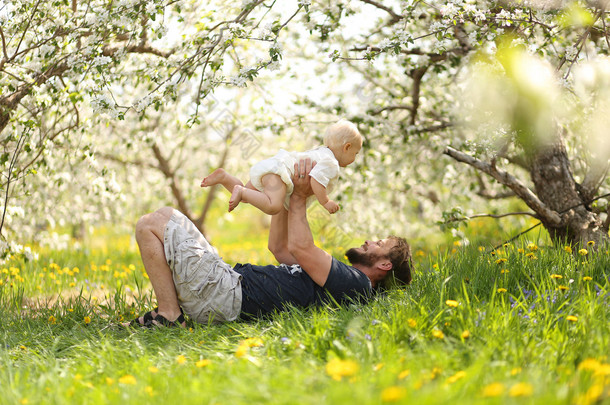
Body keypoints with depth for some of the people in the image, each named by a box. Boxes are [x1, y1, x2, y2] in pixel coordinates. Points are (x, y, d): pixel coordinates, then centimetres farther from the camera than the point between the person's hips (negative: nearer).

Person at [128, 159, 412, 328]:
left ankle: (169, 314, -10)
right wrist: (286, 194, 17)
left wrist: (300, 197, -4)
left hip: (225, 295, -10)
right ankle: (169, 310, 7)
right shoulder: (337, 276, 22)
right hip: (233, 279, 10)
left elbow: (300, 247, -17)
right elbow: (279, 247, 26)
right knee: (165, 217, 21)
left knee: (151, 223, -10)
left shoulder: (355, 283, -11)